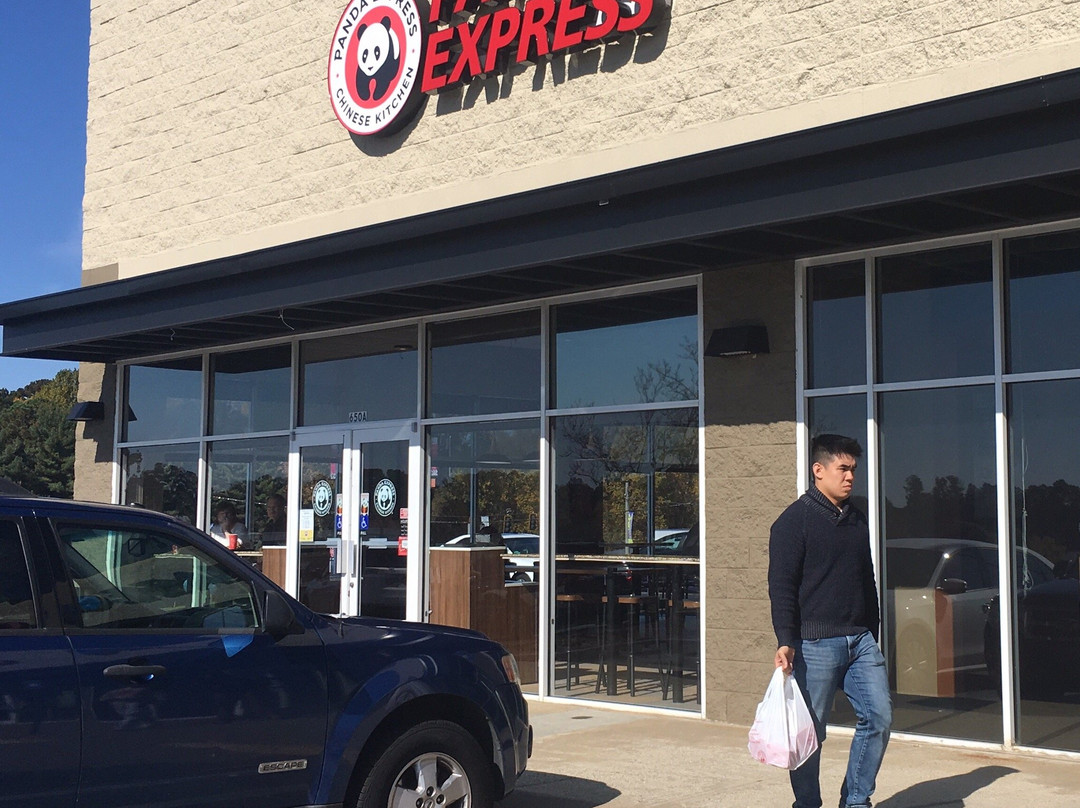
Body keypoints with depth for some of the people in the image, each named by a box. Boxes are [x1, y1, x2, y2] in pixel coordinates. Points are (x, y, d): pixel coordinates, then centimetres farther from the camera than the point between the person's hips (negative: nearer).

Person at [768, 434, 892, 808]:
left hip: (860, 640, 6)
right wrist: (785, 642, -18)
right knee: (809, 731, 0)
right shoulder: (795, 520, -6)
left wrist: (871, 635, 21)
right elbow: (781, 586, -11)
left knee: (879, 716, 0)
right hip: (815, 644, -6)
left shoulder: (857, 520, 15)